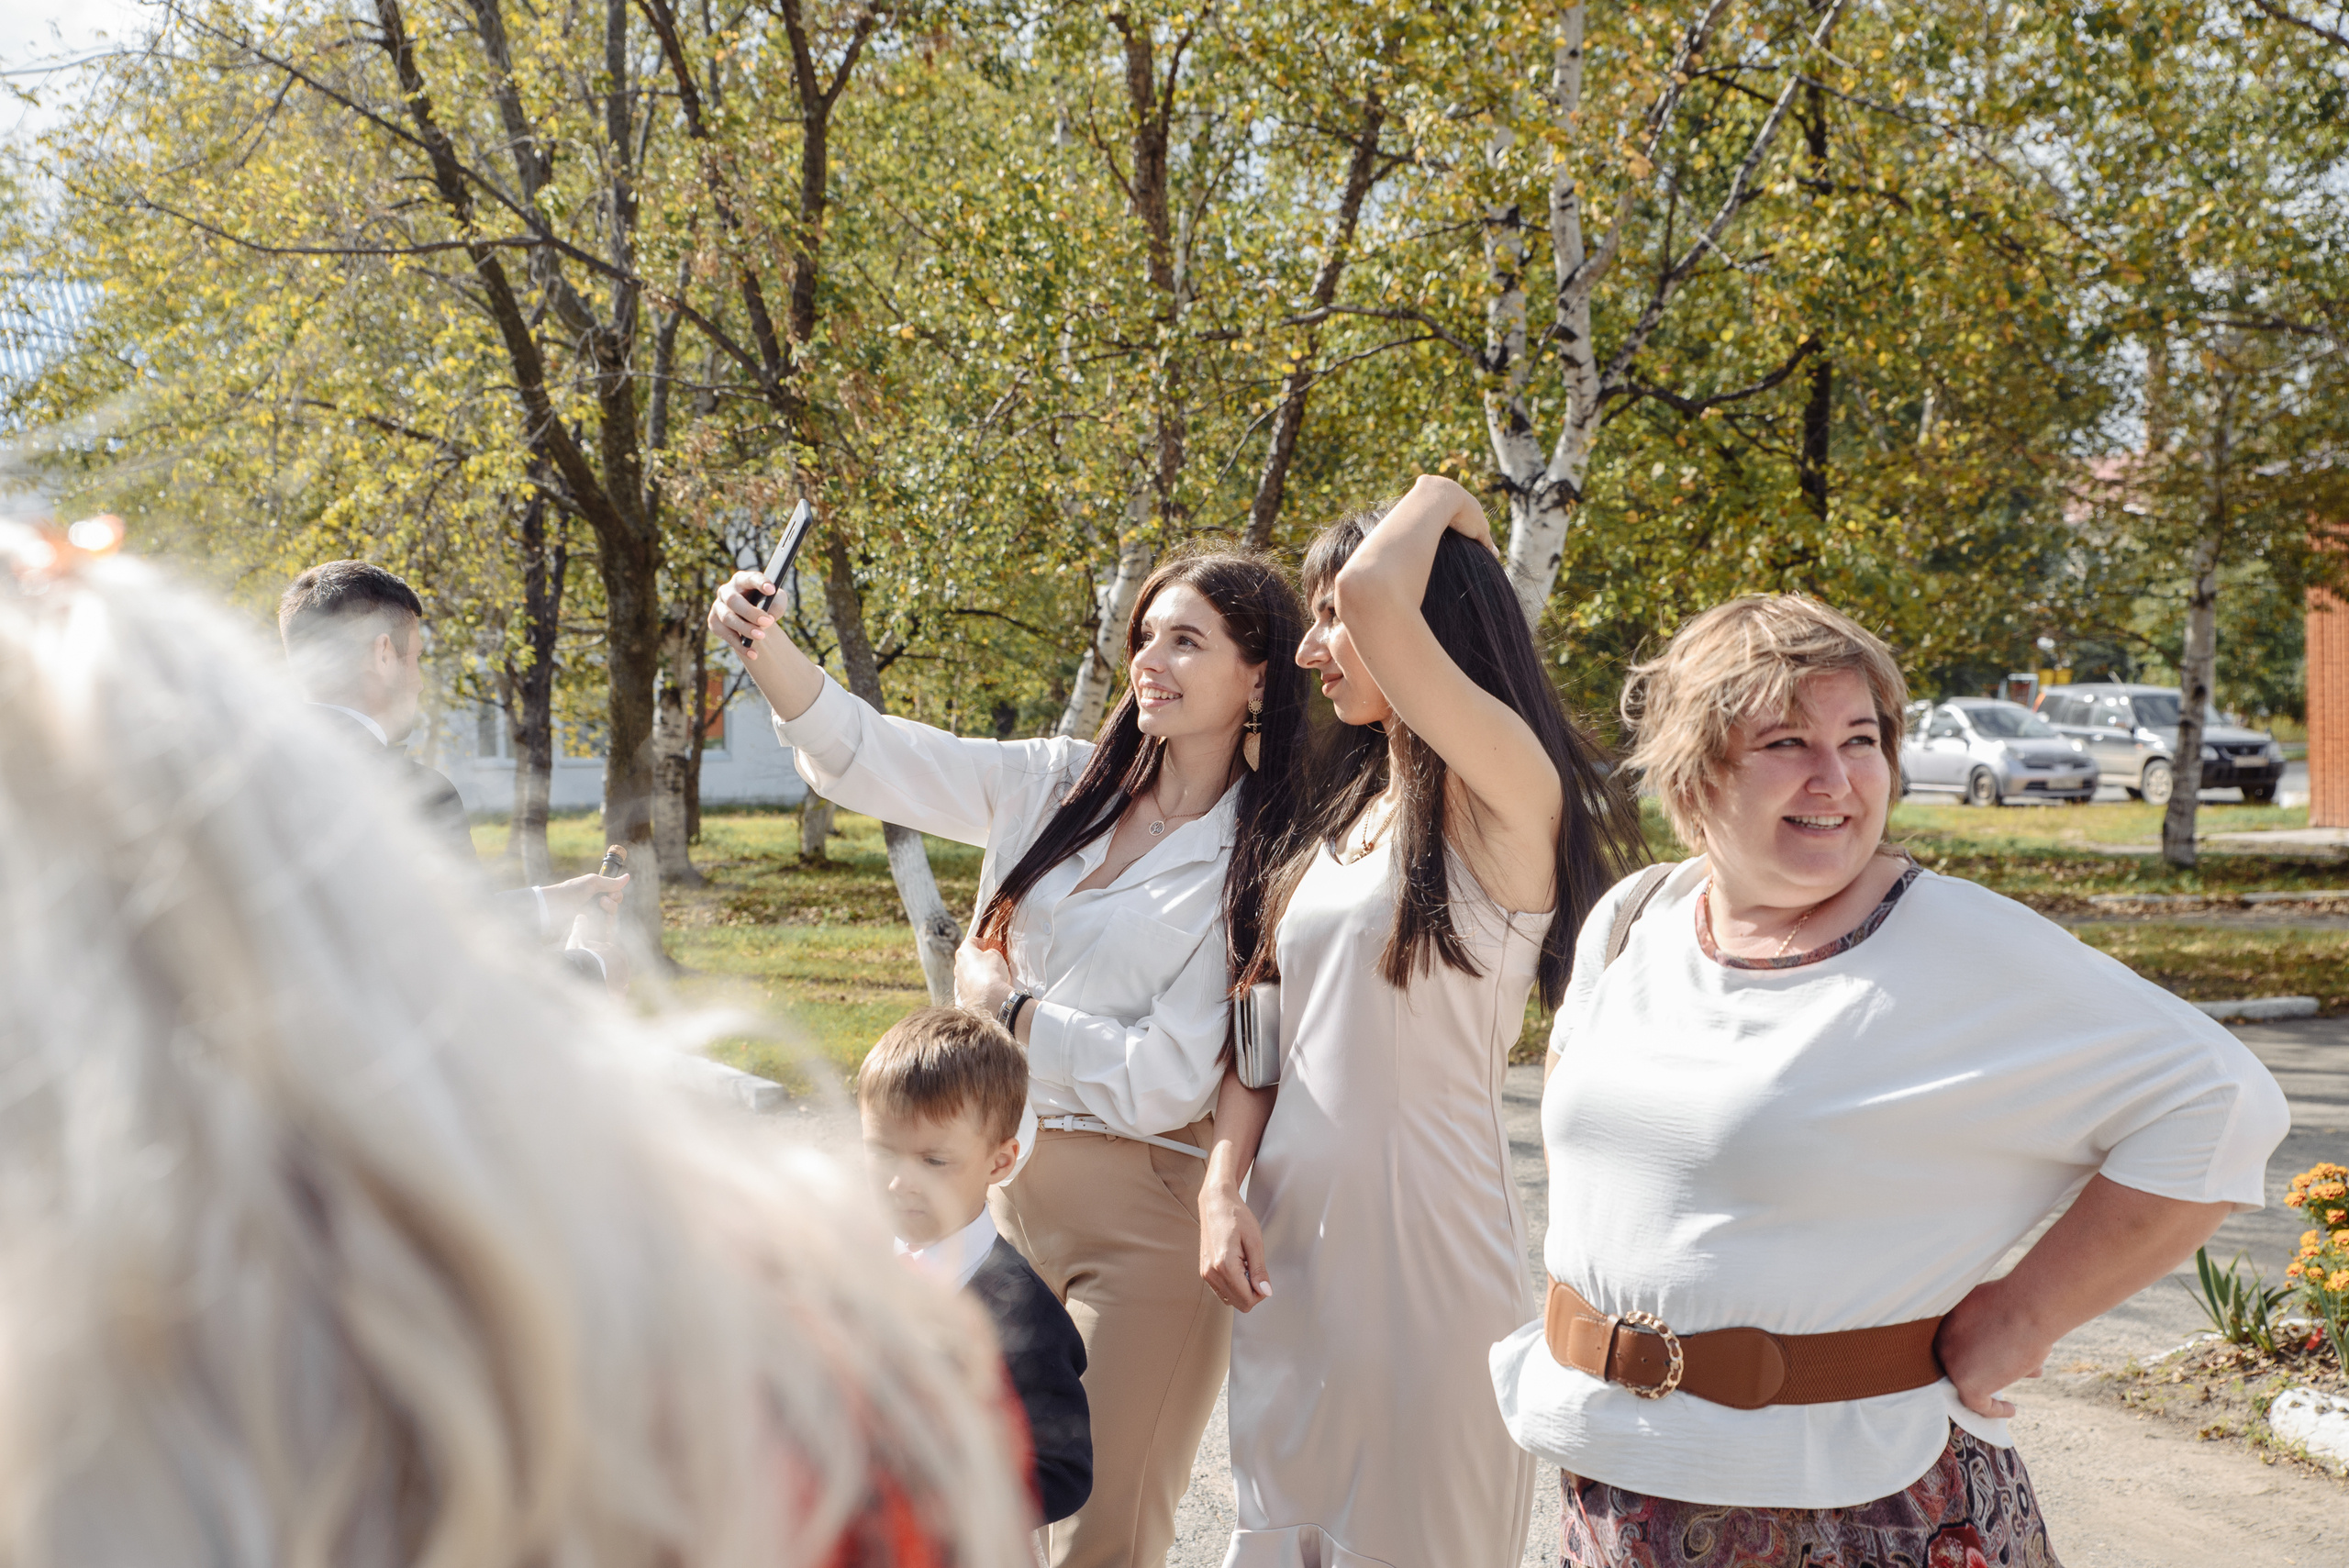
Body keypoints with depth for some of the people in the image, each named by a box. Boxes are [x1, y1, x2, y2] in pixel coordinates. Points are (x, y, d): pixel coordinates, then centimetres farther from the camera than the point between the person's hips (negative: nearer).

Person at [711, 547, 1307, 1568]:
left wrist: (1006, 1004, -5)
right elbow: (869, 757, 0)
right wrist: (766, 648, -16)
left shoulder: (1260, 865, -9)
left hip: (1145, 1217, -5)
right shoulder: (1060, 788, 7)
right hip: (1010, 1177, 6)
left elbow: (1169, 1080, -14)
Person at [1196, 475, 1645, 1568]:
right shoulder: (1344, 813, 13)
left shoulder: (1508, 795, -12)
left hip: (1424, 1233, -7)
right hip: (1292, 1238, 8)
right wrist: (1223, 1187, -1)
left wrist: (1441, 500, -8)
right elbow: (1265, 1023, 12)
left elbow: (1373, 595, -27)